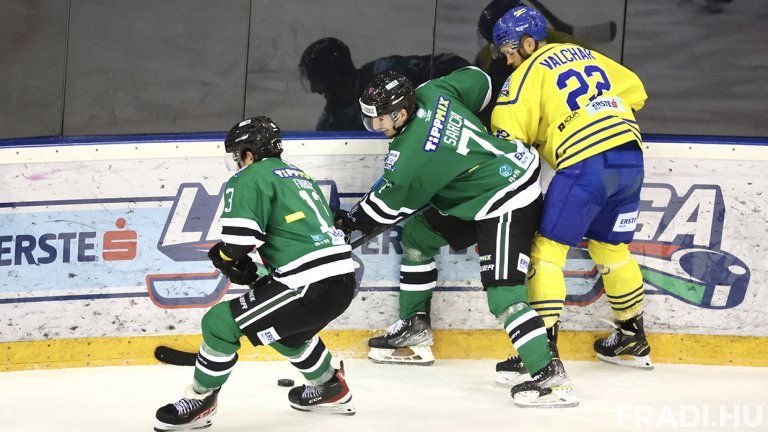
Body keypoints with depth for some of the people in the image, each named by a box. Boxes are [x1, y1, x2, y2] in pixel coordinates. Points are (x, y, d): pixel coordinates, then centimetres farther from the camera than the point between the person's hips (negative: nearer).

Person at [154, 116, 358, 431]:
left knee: (220, 323, -1)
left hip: (310, 287, -9)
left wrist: (226, 258, 8)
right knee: (282, 324, 36)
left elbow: (239, 237, -13)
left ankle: (199, 401, 11)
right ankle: (330, 389, 44)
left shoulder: (252, 177, -2)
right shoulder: (300, 176, 25)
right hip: (344, 280, 9)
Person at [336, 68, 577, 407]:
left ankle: (550, 376, -25)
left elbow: (387, 205, -9)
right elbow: (477, 80, 12)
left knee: (503, 294, -19)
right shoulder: (430, 93, -4)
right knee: (418, 233, 17)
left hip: (506, 204, -11)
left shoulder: (410, 156, -24)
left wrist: (350, 223, 7)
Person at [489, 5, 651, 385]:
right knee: (611, 248, 23)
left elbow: (507, 139, -4)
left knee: (547, 249, 0)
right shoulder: (585, 55, 21)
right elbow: (634, 90, 25)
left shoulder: (529, 73, 1)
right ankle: (634, 341, 34)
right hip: (630, 159, 7)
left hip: (585, 165, -7)